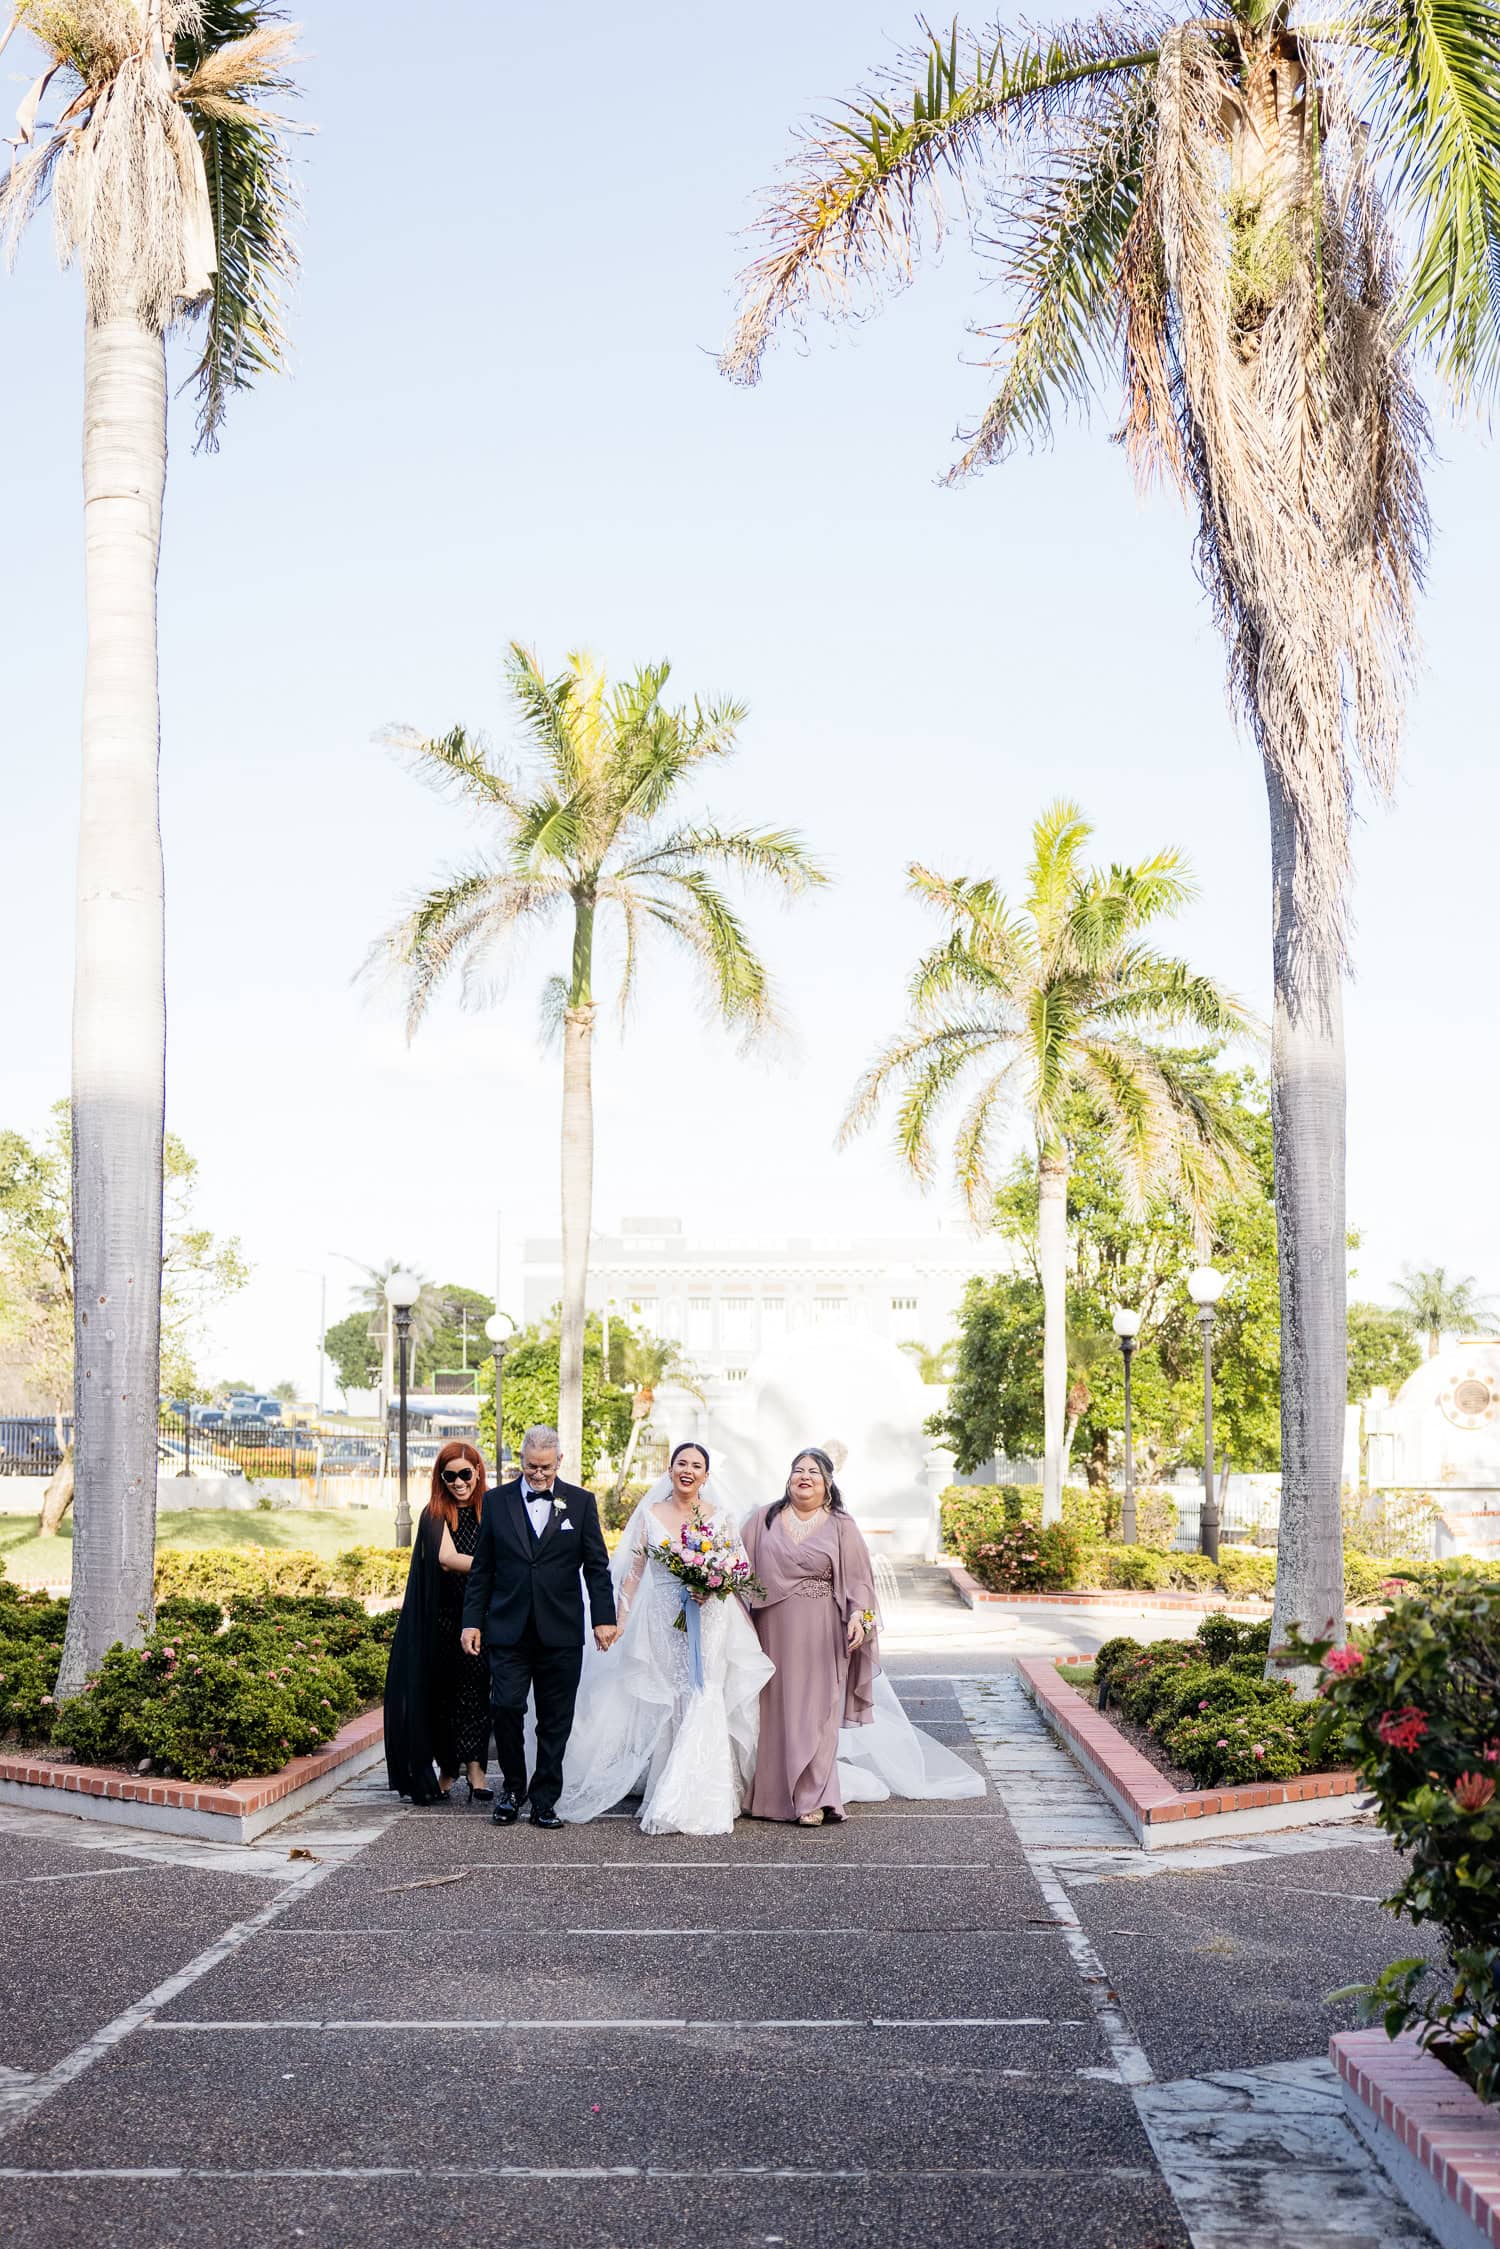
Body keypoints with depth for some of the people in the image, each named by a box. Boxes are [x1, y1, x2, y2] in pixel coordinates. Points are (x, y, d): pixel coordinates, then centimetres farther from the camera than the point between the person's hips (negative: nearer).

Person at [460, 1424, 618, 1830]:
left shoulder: (581, 1502, 6)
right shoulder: (497, 1501, 7)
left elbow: (597, 1566, 6)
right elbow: (481, 1569, 9)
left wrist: (604, 1618, -2)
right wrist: (472, 1621, 3)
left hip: (561, 1631, 0)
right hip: (508, 1629, 0)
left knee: (555, 1720, 3)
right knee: (506, 1706, -8)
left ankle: (544, 1800, 13)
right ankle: (513, 1786, 14)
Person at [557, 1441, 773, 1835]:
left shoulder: (721, 1516, 7)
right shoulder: (650, 1515, 7)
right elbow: (633, 1572, 7)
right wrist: (621, 1621, 0)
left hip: (710, 1621, -1)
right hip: (663, 1622, 1)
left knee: (703, 1703, -10)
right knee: (667, 1707, 3)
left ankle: (696, 1800, -9)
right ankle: (669, 1798, 12)